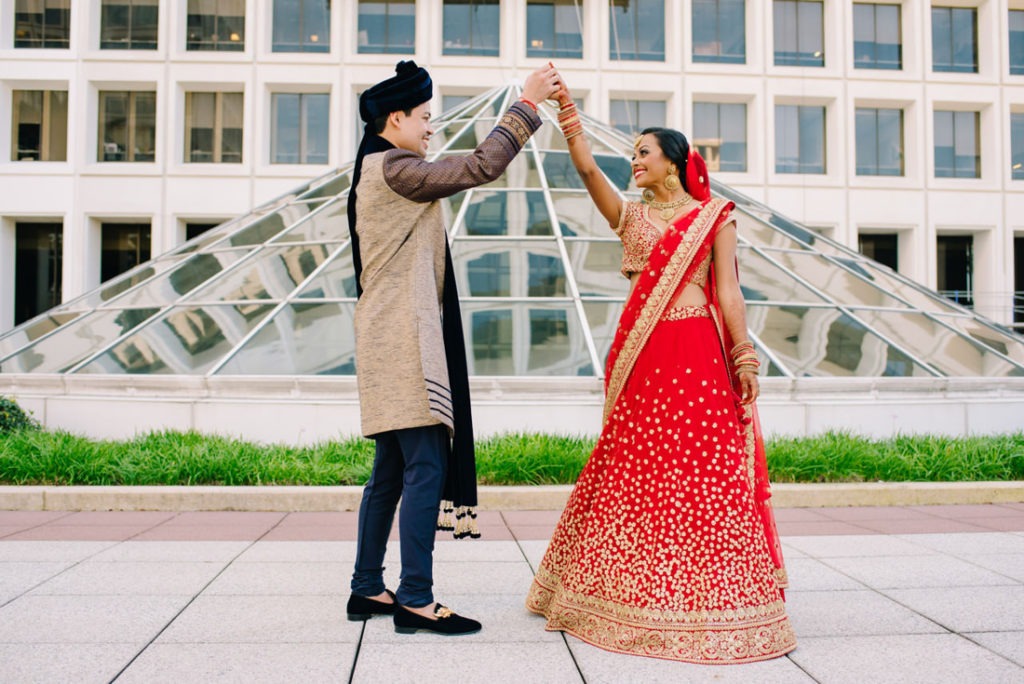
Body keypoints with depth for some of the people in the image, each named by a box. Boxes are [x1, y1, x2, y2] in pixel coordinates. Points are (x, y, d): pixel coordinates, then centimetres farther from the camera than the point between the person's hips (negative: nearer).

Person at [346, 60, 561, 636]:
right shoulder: (393, 168, -10)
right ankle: (416, 600, -4)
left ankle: (368, 590, 19)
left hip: (392, 339, 11)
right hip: (404, 338, -11)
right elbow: (481, 166, -13)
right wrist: (527, 104, -7)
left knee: (392, 470, 12)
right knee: (427, 467, -9)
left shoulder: (377, 171, 21)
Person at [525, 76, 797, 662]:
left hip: (697, 354, -4)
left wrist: (744, 357, -7)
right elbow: (588, 168, 1)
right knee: (635, 471, 7)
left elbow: (728, 291, -1)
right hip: (641, 356, 4)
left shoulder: (713, 216, 6)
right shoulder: (630, 216, 15)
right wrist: (568, 114, -9)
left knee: (701, 473, -4)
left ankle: (703, 597, 7)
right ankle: (640, 593, 20)